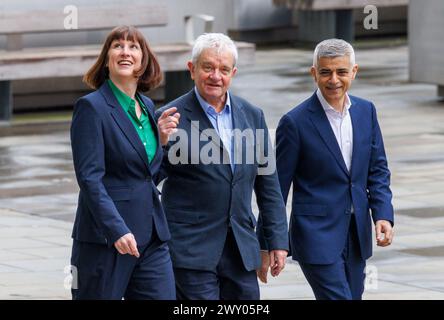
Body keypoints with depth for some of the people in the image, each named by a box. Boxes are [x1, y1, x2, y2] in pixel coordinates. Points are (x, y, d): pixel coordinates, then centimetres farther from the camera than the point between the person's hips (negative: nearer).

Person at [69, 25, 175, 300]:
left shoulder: (147, 106, 13)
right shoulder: (92, 107, -8)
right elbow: (89, 178, -17)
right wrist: (117, 230, -27)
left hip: (152, 237, 6)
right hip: (105, 236, -6)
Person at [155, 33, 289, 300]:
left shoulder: (252, 116, 9)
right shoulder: (172, 117, -6)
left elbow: (268, 184, 14)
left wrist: (277, 240, 11)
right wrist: (162, 143, -26)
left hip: (241, 247, 5)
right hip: (191, 246, -5)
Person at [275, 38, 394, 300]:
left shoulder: (366, 111, 6)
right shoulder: (295, 122, -11)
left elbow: (378, 170, 11)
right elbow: (277, 187, -6)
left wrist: (383, 215, -4)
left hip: (357, 236, 6)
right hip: (317, 236, -6)